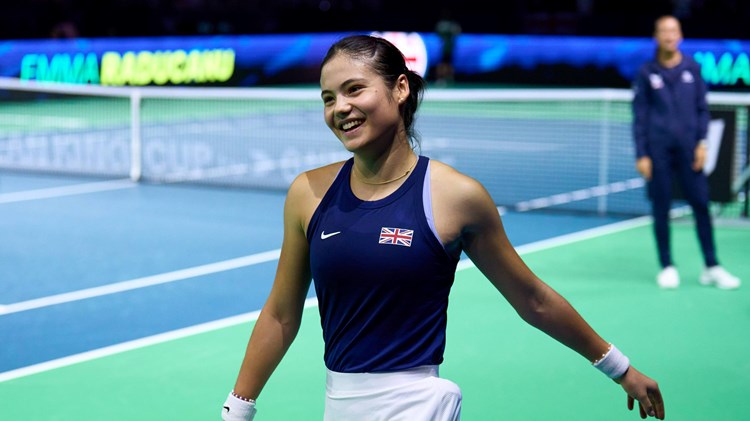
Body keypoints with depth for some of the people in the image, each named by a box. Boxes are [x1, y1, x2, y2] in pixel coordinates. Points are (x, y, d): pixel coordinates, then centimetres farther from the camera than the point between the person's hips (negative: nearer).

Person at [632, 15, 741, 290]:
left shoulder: (692, 68, 9)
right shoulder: (647, 73, 4)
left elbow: (702, 109, 11)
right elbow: (639, 117, 4)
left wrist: (702, 143, 0)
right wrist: (641, 155, -1)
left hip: (688, 148, 1)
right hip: (658, 150, -1)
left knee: (701, 204, -2)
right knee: (661, 208, 2)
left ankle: (711, 268, 5)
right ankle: (667, 267, 12)